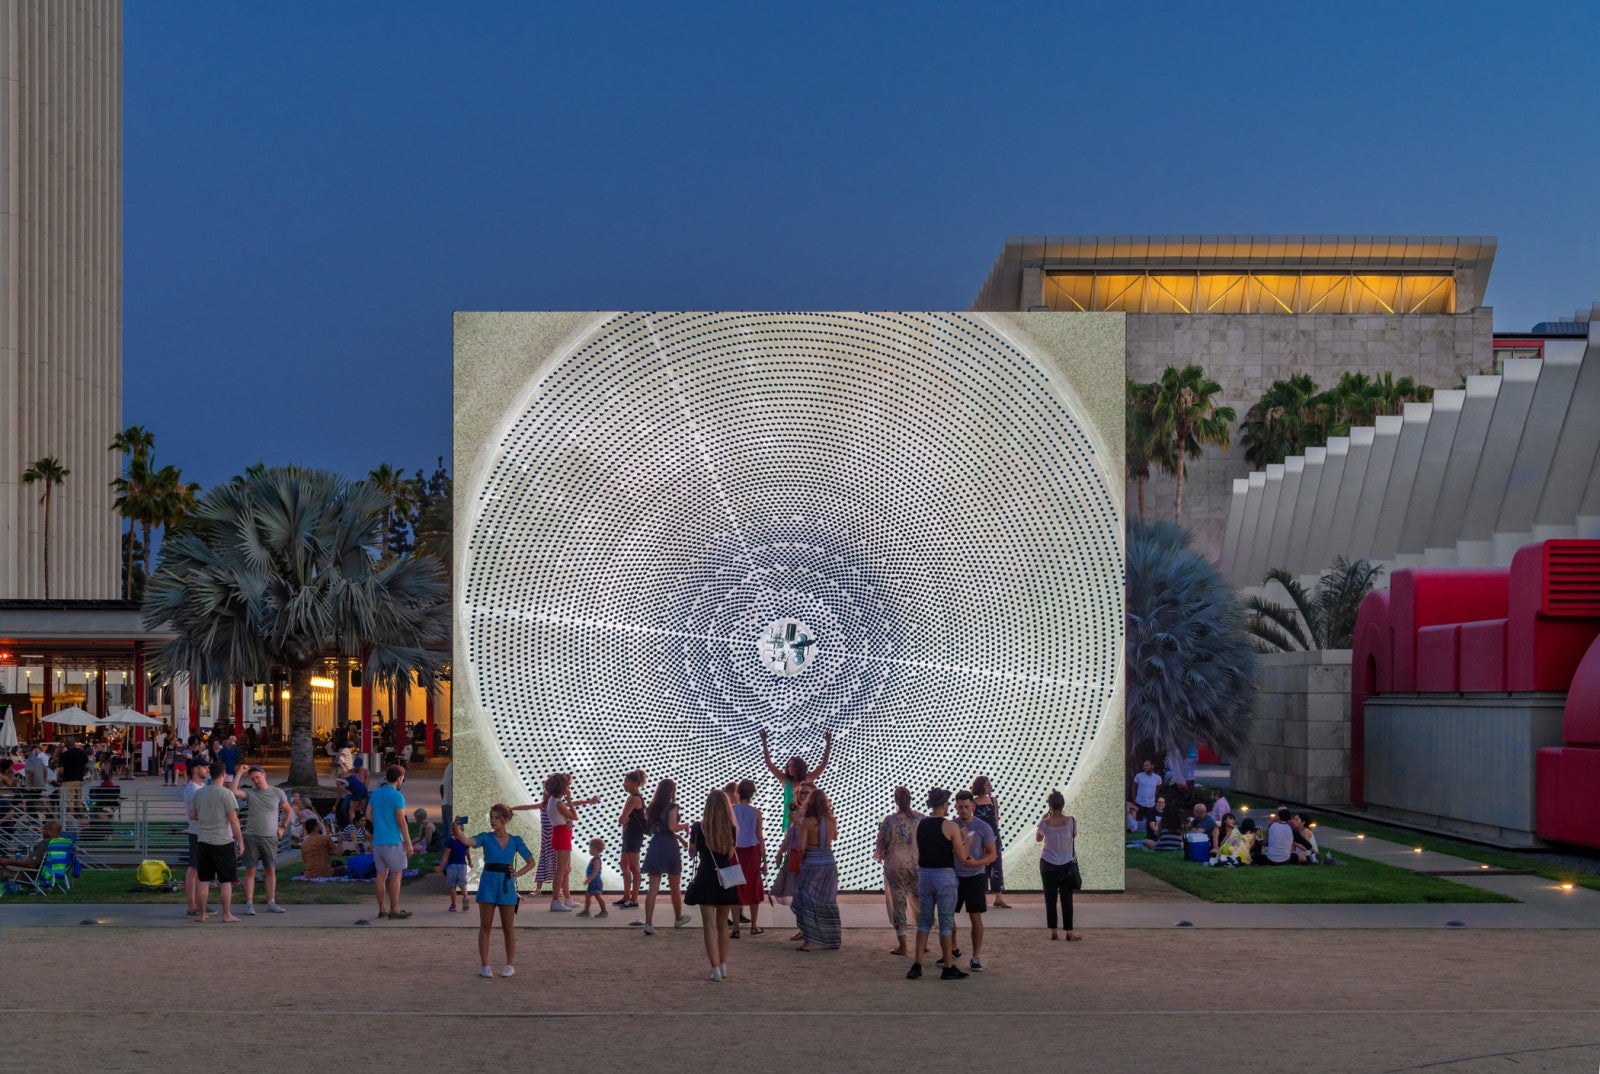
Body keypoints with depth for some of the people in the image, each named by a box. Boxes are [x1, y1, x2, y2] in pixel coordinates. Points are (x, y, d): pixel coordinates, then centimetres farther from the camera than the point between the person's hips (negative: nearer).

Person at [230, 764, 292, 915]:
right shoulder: (249, 793, 2)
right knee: (250, 870, -2)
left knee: (271, 870, 4)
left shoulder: (277, 793, 6)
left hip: (270, 837, 1)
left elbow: (288, 811, 19)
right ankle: (249, 904, -1)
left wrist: (283, 827, 10)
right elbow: (233, 791, -17)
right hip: (251, 836, -1)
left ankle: (271, 903, 10)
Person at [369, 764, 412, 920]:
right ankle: (394, 910, -1)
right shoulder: (397, 796, -13)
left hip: (378, 841, 7)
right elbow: (401, 821, -14)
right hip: (393, 841, -7)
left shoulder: (375, 794, 8)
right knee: (396, 874, 0)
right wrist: (408, 842, -8)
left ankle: (382, 909, 12)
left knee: (381, 875, 10)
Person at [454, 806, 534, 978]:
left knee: (508, 927, 6)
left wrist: (518, 873, -3)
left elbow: (531, 862, 12)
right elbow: (467, 841, -21)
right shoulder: (486, 838, 0)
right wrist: (457, 829, -38)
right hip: (488, 882, -1)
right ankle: (484, 965, 5)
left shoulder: (515, 840, 5)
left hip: (506, 884, 1)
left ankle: (510, 964, 15)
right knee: (485, 926, 0)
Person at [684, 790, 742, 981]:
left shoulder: (698, 827, -7)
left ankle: (715, 968, -9)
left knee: (710, 925, -1)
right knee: (722, 924, 17)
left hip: (705, 878, -2)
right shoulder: (731, 828, -3)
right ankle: (723, 966, 23)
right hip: (726, 878, 2)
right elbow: (730, 854, 7)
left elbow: (692, 852, 5)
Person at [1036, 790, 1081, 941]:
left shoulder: (1045, 823, -14)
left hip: (1048, 865, 0)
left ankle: (1053, 932, 8)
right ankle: (1069, 932, 5)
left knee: (1050, 898, 8)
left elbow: (1038, 839, 4)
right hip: (1067, 864, 0)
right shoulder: (1071, 821, -14)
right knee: (1066, 898, 7)